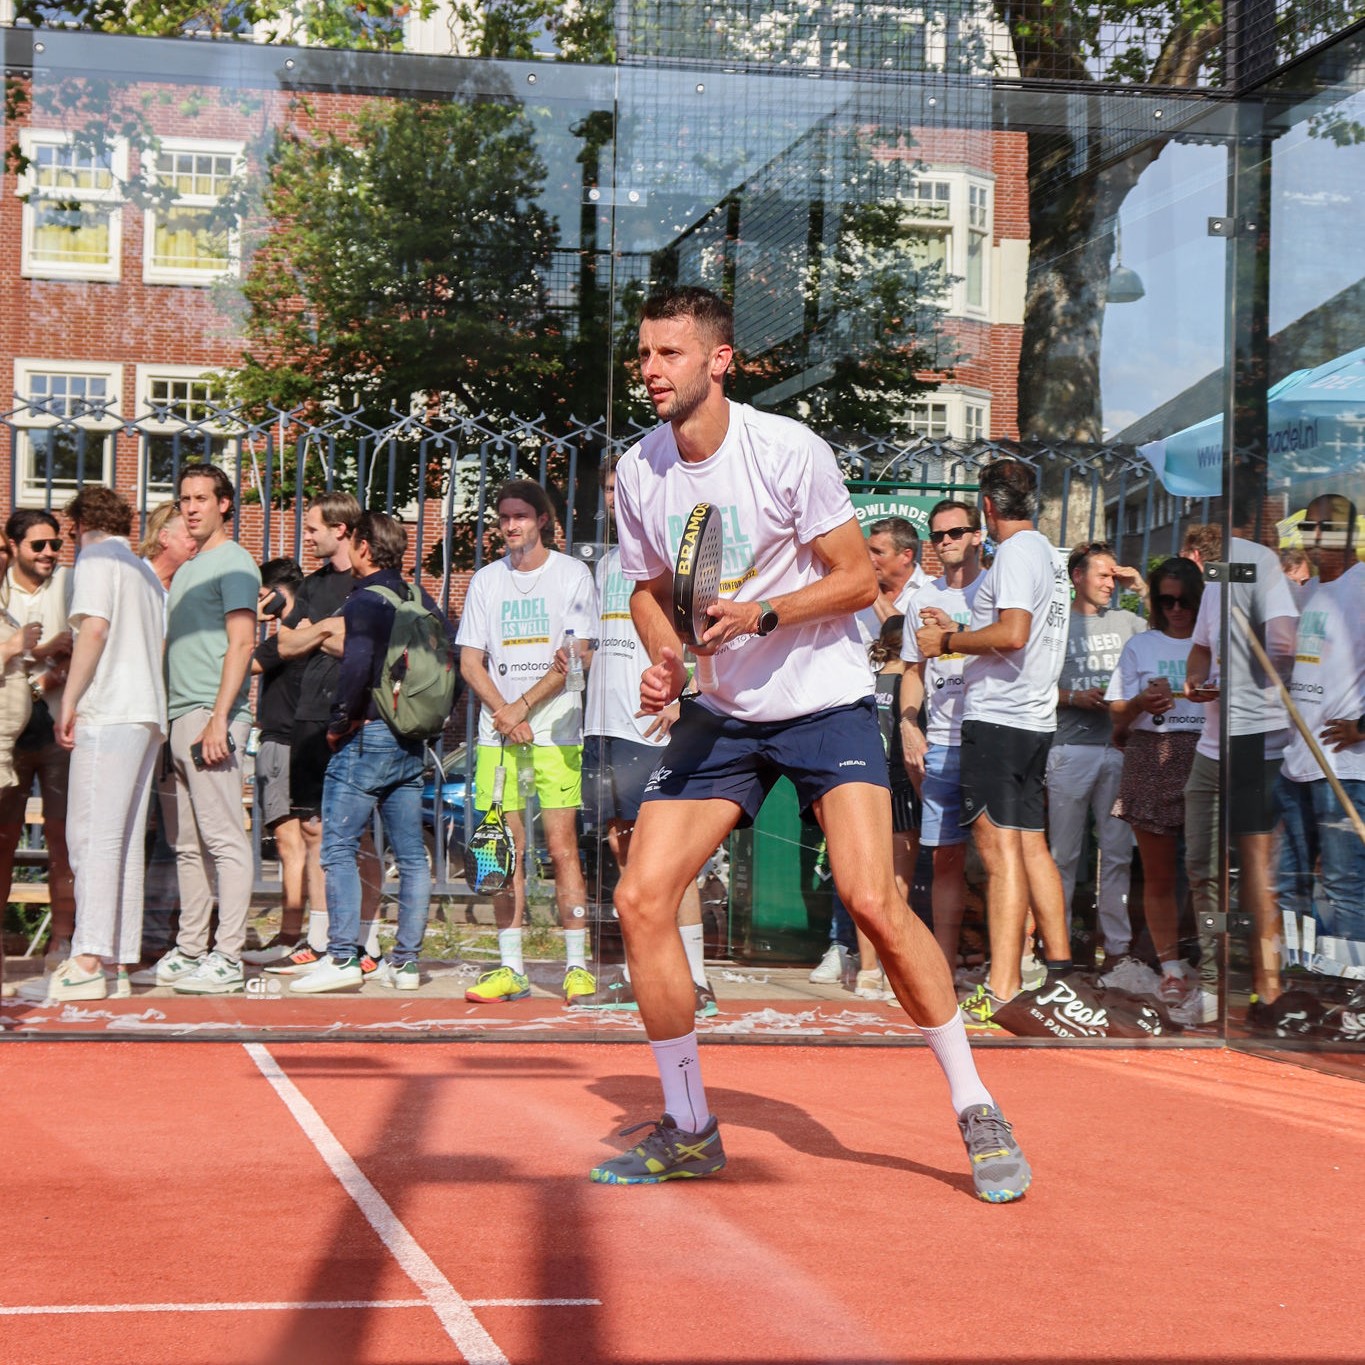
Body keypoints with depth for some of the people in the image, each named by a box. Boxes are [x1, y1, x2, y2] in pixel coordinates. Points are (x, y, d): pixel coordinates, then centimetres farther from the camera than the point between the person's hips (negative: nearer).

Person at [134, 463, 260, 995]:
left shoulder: (233, 563, -4)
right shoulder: (186, 571, 23)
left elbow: (241, 643, -13)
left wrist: (218, 718, -21)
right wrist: (170, 721, 16)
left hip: (211, 715, -9)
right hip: (178, 716, 9)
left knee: (224, 839, -9)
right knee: (188, 845, 11)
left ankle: (227, 958, -10)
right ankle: (188, 953, 16)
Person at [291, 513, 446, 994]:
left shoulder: (365, 601, -11)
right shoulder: (420, 600, 11)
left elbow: (356, 669, -24)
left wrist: (338, 724, -12)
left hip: (367, 736, -7)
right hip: (411, 744, 7)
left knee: (339, 848, -3)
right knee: (411, 854, 7)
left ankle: (343, 956, -9)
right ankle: (405, 961, 9)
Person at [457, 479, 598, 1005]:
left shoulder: (572, 575, 2)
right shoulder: (485, 580, 13)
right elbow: (470, 661, 9)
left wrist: (523, 706, -11)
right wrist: (504, 715, -7)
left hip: (556, 732, -3)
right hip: (497, 735, 3)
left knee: (562, 847, -8)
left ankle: (577, 967, -5)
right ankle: (511, 968, 5)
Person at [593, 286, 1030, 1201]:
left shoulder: (789, 449, -14)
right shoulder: (639, 472, 1)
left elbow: (859, 579, -10)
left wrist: (759, 616, -23)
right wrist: (664, 660, -6)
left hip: (826, 704, -5)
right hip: (719, 716, 5)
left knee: (873, 900, -19)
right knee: (641, 902, -8)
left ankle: (977, 1113, -1)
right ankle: (689, 1131, 8)